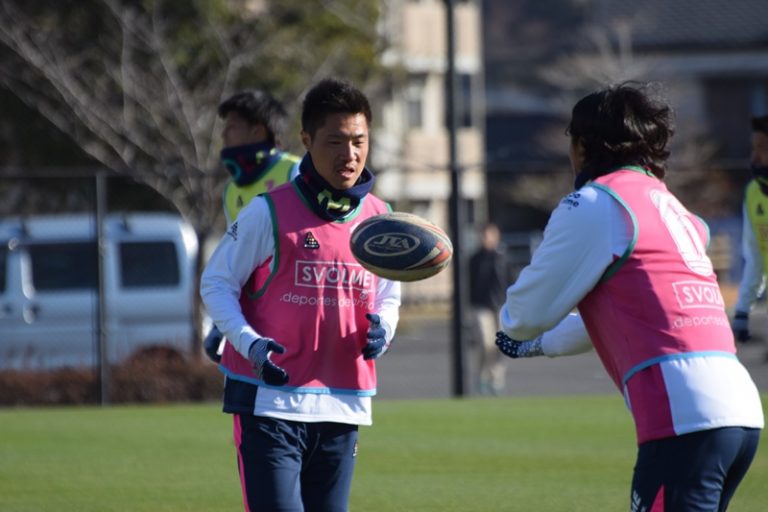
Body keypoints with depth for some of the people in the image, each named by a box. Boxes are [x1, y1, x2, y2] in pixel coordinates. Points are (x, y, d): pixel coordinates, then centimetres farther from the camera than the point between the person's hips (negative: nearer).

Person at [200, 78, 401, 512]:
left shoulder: (381, 220, 8)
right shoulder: (270, 213, -7)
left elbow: (388, 296, 23)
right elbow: (216, 283, -1)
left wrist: (382, 329, -1)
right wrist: (248, 342, -18)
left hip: (343, 407, 5)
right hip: (270, 402, -5)